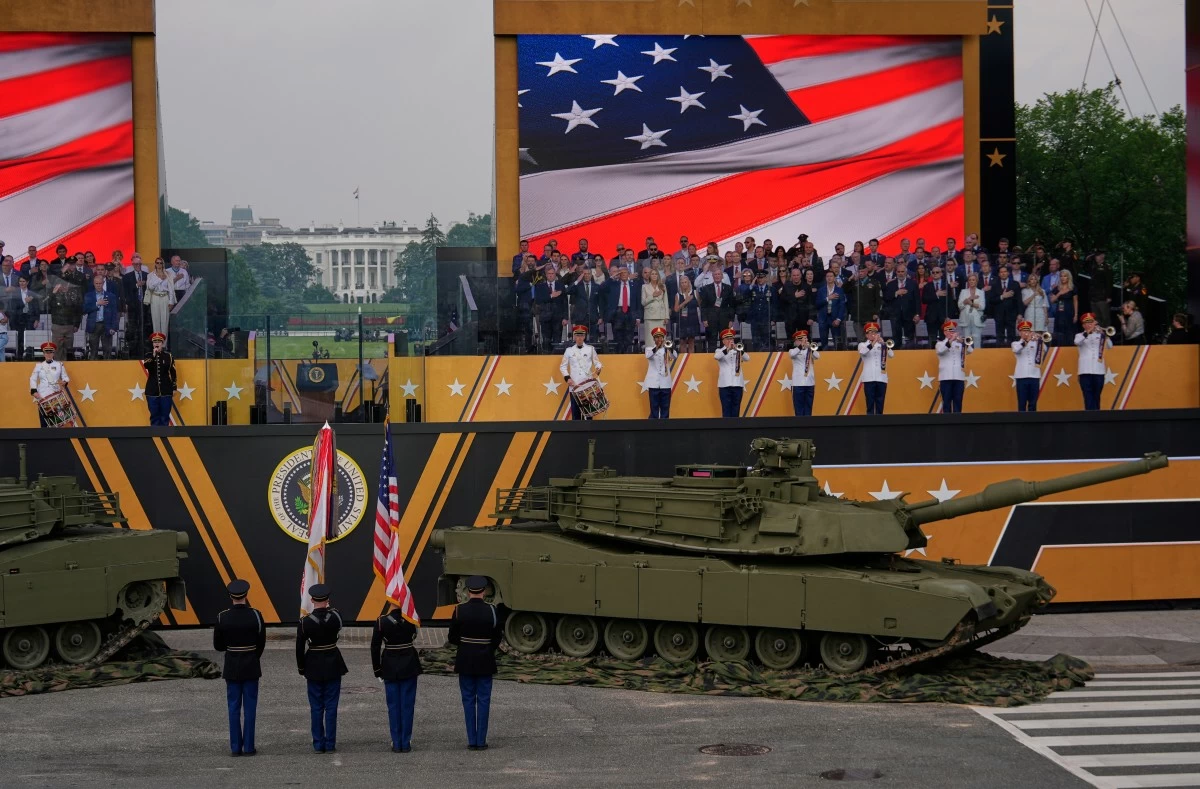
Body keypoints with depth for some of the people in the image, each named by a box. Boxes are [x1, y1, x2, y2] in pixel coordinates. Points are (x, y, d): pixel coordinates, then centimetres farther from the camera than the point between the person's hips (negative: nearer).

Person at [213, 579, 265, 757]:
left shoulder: (222, 617, -9)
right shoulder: (256, 615, -10)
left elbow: (218, 646, -1)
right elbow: (261, 644, -1)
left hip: (232, 668, 1)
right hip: (251, 668, -1)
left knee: (234, 707, 7)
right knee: (249, 707, 5)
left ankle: (236, 747, 8)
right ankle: (248, 747, 6)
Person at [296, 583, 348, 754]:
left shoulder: (304, 622, -13)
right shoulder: (335, 616, -11)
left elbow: (299, 648, -7)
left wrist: (301, 669, 7)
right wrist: (328, 608, 19)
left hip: (314, 667, -1)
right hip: (333, 665, 1)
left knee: (316, 707, 8)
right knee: (331, 706, 6)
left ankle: (318, 744, 10)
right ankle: (330, 744, 6)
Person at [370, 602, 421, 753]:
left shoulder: (381, 622, -12)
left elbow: (375, 647, -7)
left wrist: (377, 670, 4)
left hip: (390, 669, 0)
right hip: (409, 667, 0)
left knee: (393, 706, 8)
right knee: (408, 704, 7)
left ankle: (396, 743, 9)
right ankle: (406, 743, 8)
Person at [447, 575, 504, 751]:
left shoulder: (460, 610, -9)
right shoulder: (492, 610, -8)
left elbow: (452, 638, -4)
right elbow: (497, 638, -2)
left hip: (465, 661, 0)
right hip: (485, 662, 0)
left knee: (468, 700, 7)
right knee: (483, 700, 6)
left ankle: (472, 741, 7)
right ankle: (481, 741, 5)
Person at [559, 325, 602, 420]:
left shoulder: (590, 349, 7)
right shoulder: (569, 350, 7)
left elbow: (597, 363, 8)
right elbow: (562, 366, 9)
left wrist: (598, 368, -15)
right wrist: (567, 378, -6)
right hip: (574, 385, 0)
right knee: (575, 410, 1)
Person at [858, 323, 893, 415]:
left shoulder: (881, 344, 13)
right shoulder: (862, 344, 7)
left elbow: (891, 354, -2)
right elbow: (862, 352, -16)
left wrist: (883, 344, -16)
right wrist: (873, 342, -23)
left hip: (881, 378, 2)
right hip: (869, 378, -2)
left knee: (880, 404, 3)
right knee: (870, 404, -5)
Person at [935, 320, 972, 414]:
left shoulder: (960, 343, 12)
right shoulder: (940, 343, 6)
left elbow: (970, 350, -1)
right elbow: (940, 350, -15)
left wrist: (963, 342, -19)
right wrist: (951, 340, -24)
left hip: (959, 376, 2)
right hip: (946, 377, -2)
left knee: (958, 400, 2)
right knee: (947, 400, -2)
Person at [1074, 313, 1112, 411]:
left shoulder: (1100, 335, 14)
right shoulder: (1080, 335, 10)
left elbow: (1109, 346, -1)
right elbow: (1077, 342, -13)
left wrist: (1103, 334, -17)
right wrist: (1087, 332, -24)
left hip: (1099, 370, 2)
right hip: (1085, 370, -2)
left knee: (1097, 396, 4)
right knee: (1088, 395, -8)